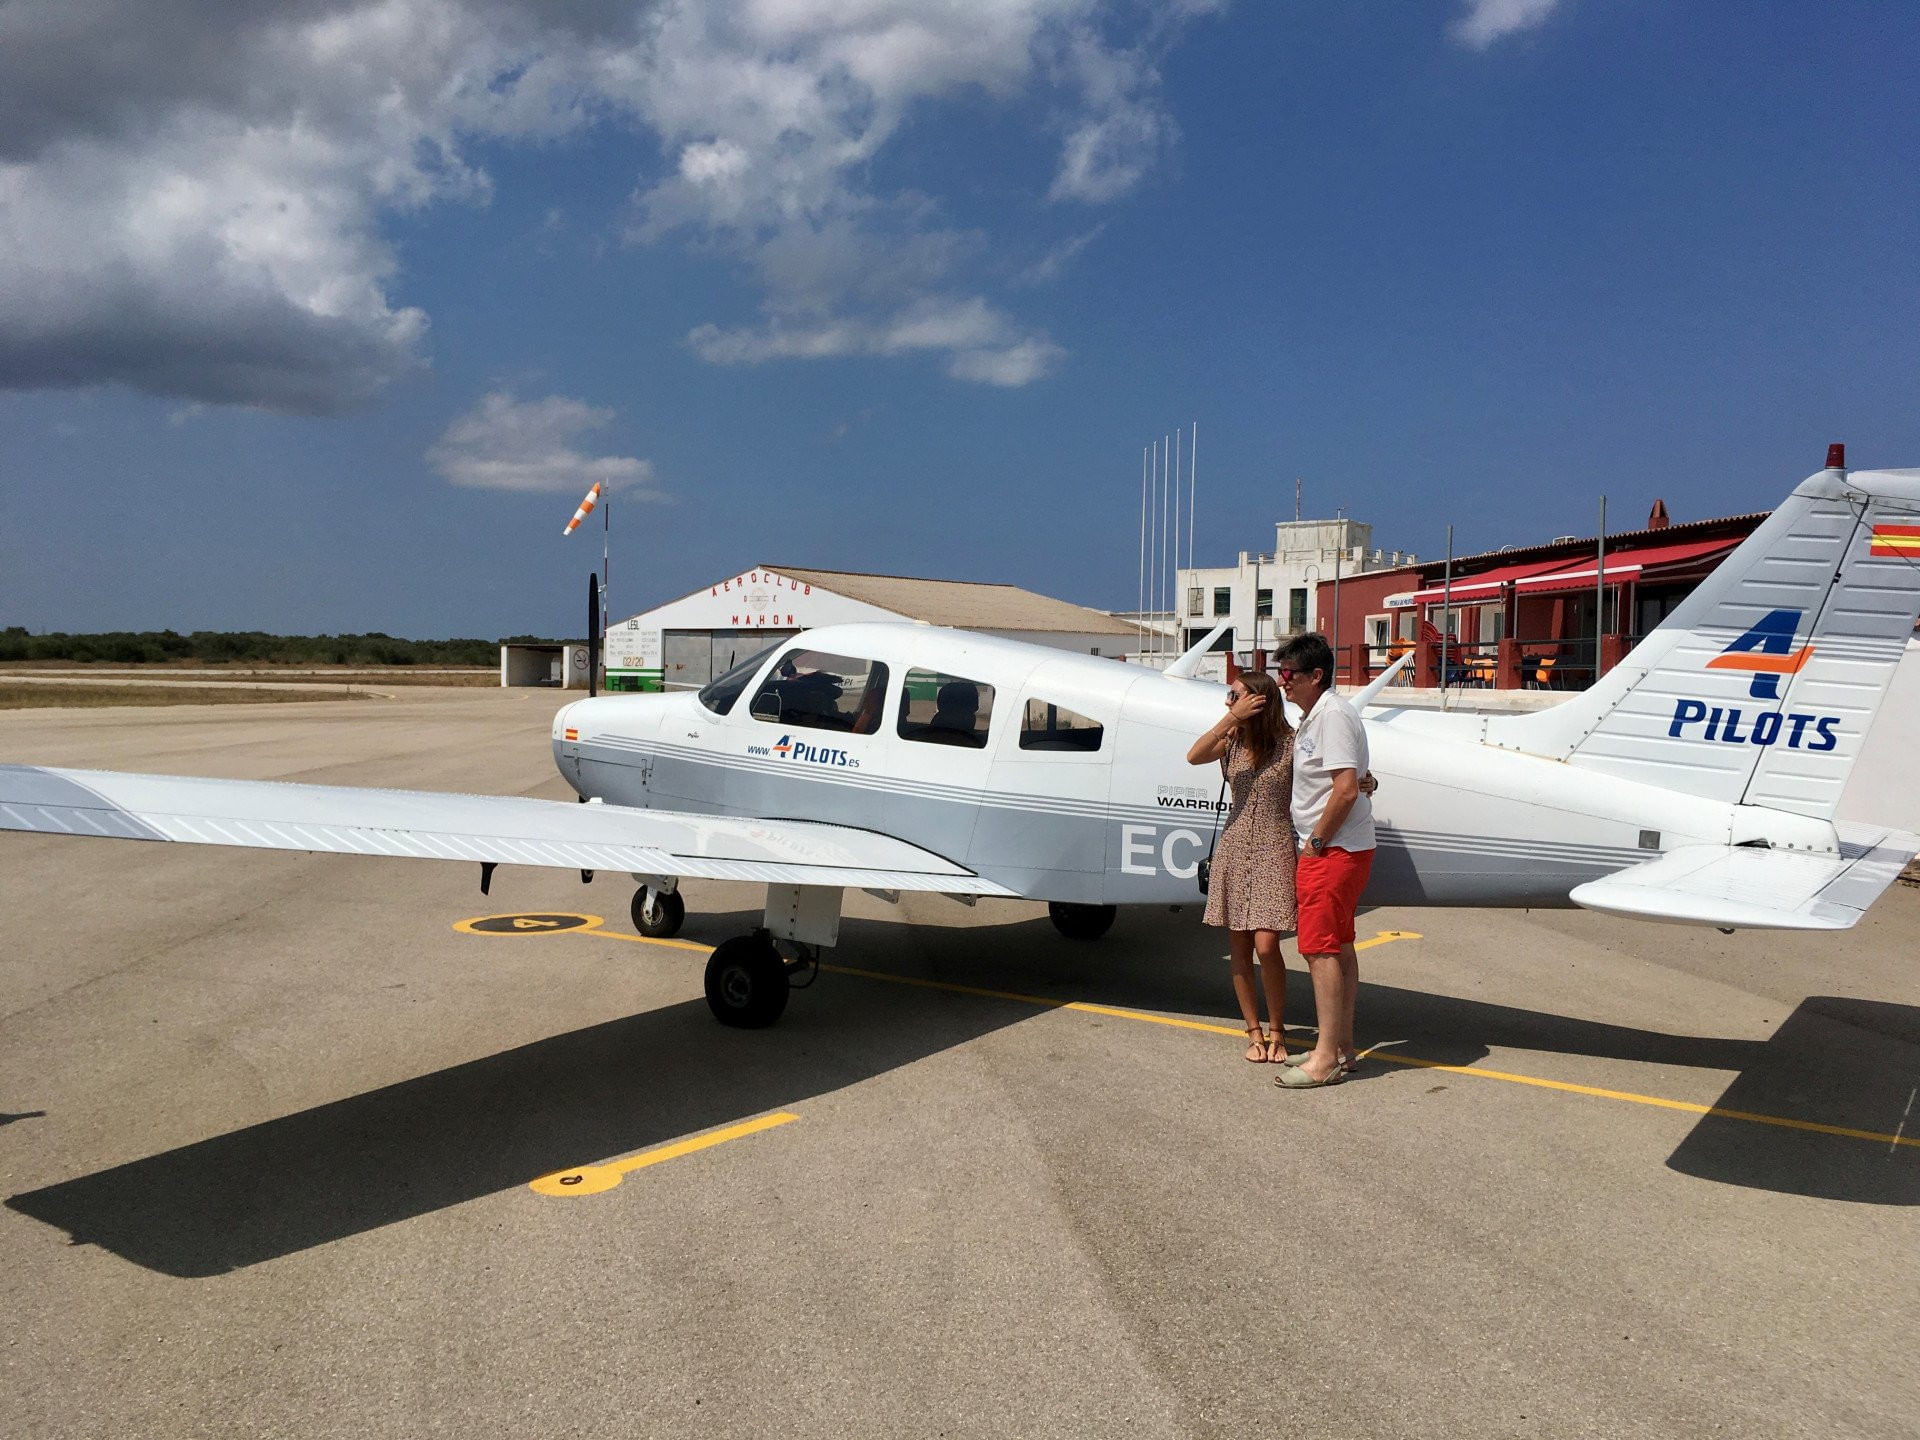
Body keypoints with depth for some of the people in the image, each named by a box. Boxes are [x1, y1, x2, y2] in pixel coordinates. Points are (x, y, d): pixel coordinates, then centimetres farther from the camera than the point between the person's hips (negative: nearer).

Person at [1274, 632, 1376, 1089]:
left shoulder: (1333, 716, -17)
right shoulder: (1311, 718, 15)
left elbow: (1346, 788, -24)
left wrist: (1316, 841, -18)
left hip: (1335, 850, -11)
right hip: (1325, 849, 11)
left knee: (1319, 948, -9)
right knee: (1338, 947, 13)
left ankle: (1326, 1058, -4)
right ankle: (1342, 1046, 21)